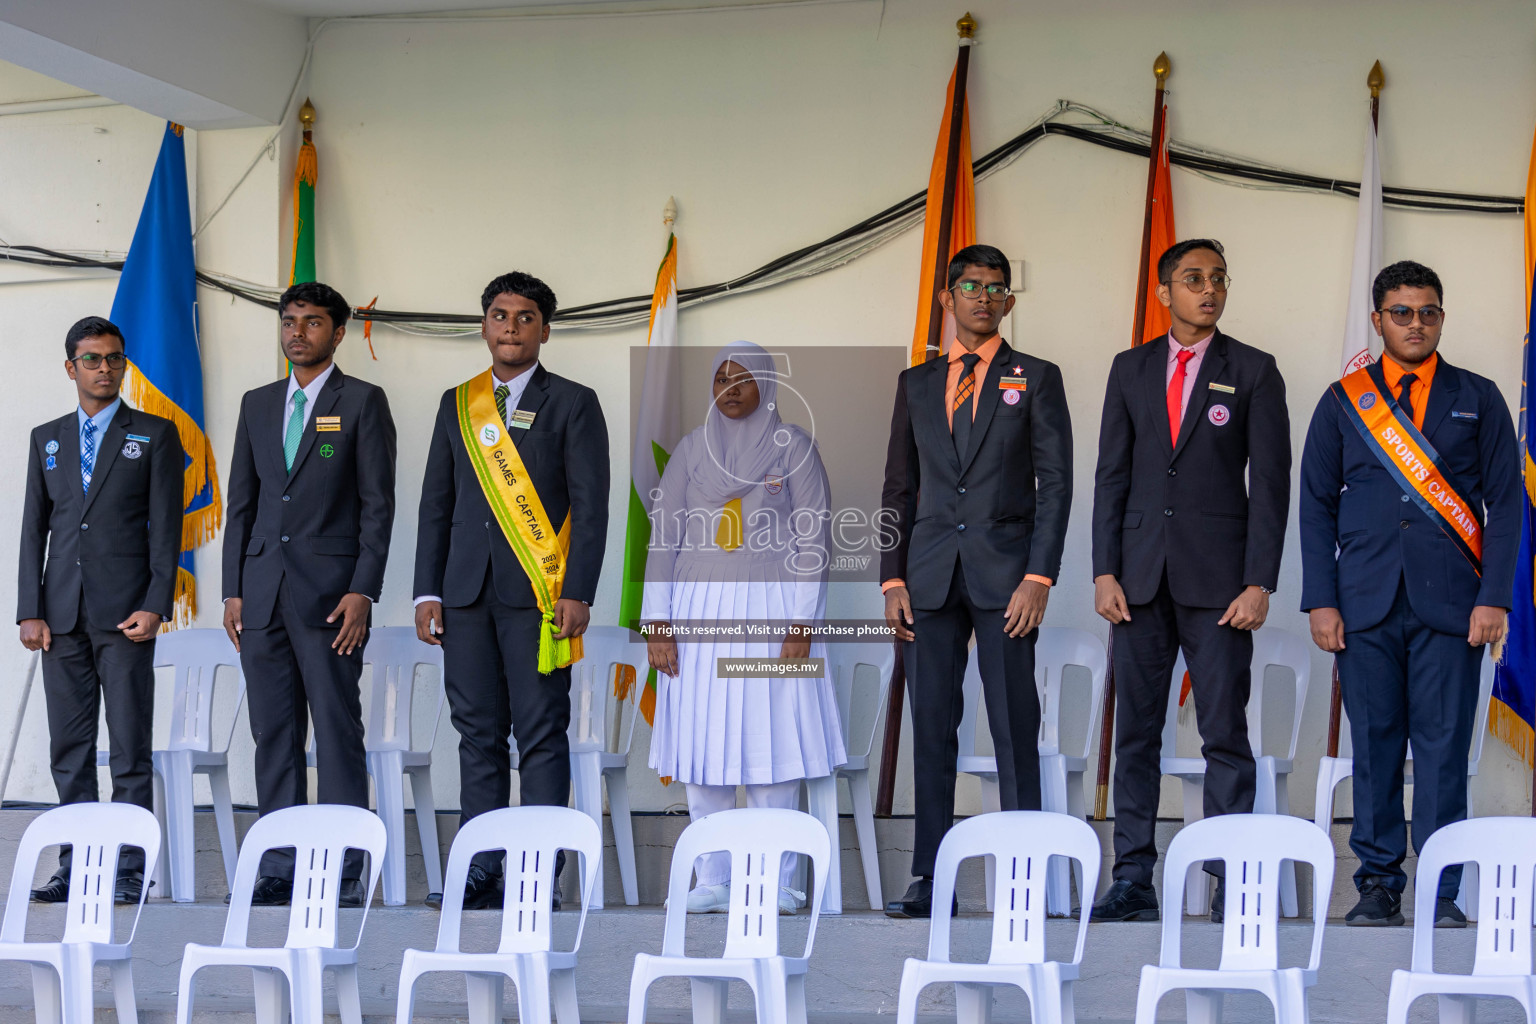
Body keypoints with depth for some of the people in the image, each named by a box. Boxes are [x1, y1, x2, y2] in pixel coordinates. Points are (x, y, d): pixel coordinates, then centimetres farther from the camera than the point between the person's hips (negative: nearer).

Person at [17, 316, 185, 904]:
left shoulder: (156, 435, 6)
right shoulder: (47, 439, 15)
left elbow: (166, 526, 0)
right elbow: (34, 529, 12)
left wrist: (156, 607, -10)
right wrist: (30, 611, 2)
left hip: (125, 612, -4)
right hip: (62, 613, 4)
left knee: (130, 746, -4)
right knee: (69, 748, 5)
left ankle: (129, 872, -1)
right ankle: (76, 867, 12)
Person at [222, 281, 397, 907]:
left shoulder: (362, 402, 1)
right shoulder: (258, 405, 16)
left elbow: (378, 503, -4)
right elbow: (241, 502, 17)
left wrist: (363, 592, -12)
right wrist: (234, 590, 9)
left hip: (330, 592, -5)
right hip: (263, 592, 5)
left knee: (338, 732, -4)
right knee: (273, 735, 7)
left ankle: (344, 873, -1)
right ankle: (278, 868, 12)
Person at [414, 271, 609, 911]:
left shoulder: (573, 403, 4)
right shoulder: (457, 404, 15)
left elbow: (591, 507, -2)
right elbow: (435, 504, 15)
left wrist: (577, 594, -12)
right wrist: (427, 592, 7)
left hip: (538, 594, -4)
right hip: (467, 591, 4)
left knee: (541, 735, -3)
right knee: (478, 733, 5)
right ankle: (479, 870, 9)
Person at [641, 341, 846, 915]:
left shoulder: (793, 446, 2)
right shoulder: (691, 450, 9)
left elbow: (812, 538, -1)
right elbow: (663, 538, 8)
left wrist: (800, 625, -9)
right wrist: (658, 624, 0)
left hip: (770, 608, -2)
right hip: (700, 609, 3)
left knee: (772, 739, -4)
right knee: (702, 742, 1)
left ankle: (777, 882, 3)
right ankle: (712, 882, 8)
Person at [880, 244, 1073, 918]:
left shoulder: (1036, 379, 6)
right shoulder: (916, 383, 15)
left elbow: (1056, 482, -1)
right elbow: (898, 487, 14)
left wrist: (1039, 577, -11)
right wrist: (892, 577, 4)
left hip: (1005, 575, -3)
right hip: (931, 577, 3)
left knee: (1014, 727, -4)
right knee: (932, 726, 3)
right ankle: (931, 880, 7)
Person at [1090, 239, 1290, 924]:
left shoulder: (1253, 372, 3)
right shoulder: (1130, 369, 11)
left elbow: (1271, 483, -1)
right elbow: (1111, 475, 9)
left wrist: (1259, 583, -10)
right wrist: (1105, 572, 0)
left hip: (1219, 580, -3)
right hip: (1141, 576, 3)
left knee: (1225, 734, -1)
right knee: (1135, 731, 4)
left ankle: (1230, 884, 4)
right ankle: (1132, 880, 9)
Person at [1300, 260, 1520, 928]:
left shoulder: (1478, 399, 11)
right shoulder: (1343, 402, 11)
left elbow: (1505, 503, 6)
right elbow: (1318, 508, 9)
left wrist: (1494, 597, -5)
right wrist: (1320, 601, 0)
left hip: (1450, 603, -1)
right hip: (1367, 605, 1)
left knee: (1443, 745, -4)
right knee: (1374, 745, 2)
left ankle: (1442, 892, 2)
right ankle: (1378, 884, 11)